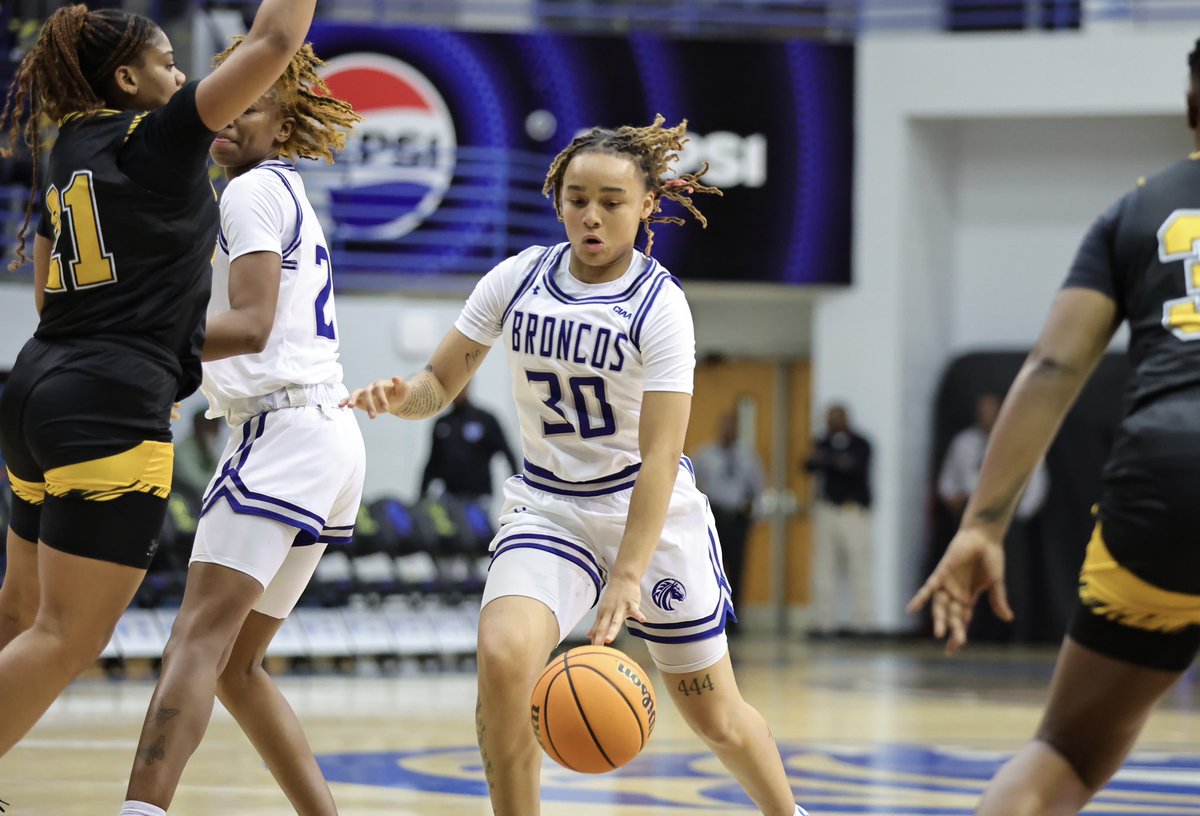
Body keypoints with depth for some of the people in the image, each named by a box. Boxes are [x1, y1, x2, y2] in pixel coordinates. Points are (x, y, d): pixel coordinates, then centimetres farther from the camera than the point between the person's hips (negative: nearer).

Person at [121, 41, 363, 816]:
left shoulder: (254, 191, -5)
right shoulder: (290, 196, 24)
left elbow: (251, 324, -15)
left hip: (286, 429, -10)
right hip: (329, 439, 10)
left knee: (200, 638, -21)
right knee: (235, 663, 13)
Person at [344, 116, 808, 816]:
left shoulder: (659, 304, -16)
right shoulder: (518, 279, -4)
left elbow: (659, 456, -22)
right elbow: (441, 385, 1)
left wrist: (627, 574, -31)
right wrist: (402, 395, -24)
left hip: (653, 514, -2)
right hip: (549, 508, 2)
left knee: (717, 718, 6)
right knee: (503, 657, -27)